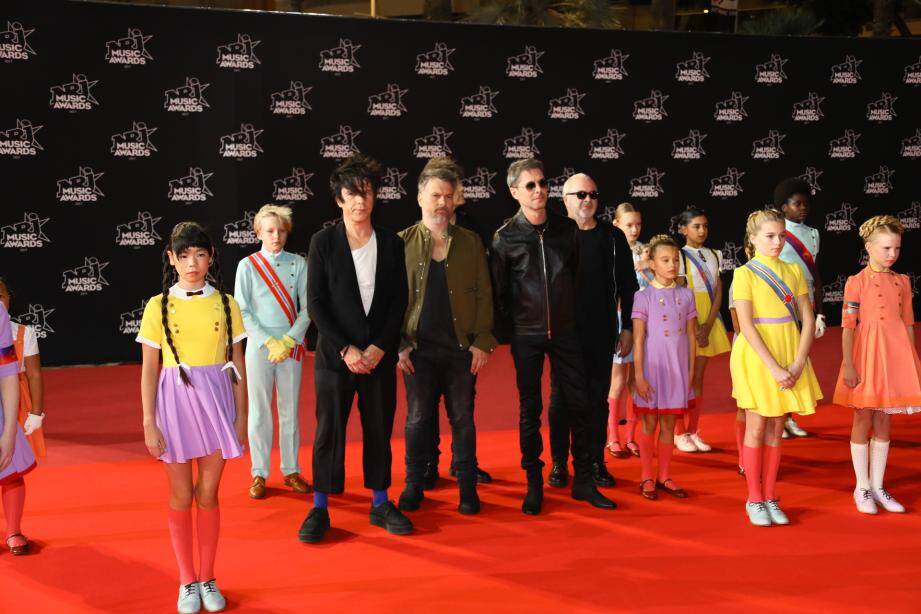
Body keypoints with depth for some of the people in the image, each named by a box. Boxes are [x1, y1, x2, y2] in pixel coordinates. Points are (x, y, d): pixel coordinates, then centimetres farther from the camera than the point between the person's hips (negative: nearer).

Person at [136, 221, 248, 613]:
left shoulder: (226, 303, 1)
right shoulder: (158, 306, -2)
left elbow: (238, 363, 4)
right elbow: (149, 369, -2)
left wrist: (242, 414, 1)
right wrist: (149, 423, -6)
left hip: (216, 400, 1)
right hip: (175, 401, -1)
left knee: (208, 494, 8)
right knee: (182, 497, 8)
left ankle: (207, 579, 22)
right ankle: (187, 582, 22)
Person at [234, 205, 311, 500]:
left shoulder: (298, 263, 2)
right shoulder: (248, 265, -1)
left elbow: (307, 307, 0)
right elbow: (242, 311, -4)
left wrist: (288, 341, -10)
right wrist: (269, 342, -12)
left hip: (291, 346, 1)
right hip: (259, 346, -1)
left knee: (290, 410, 8)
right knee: (259, 412, 3)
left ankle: (291, 470, 19)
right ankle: (259, 474, 13)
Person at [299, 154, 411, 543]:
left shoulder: (391, 244, 5)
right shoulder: (323, 242, -2)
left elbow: (399, 302, 4)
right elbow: (315, 304, -5)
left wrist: (379, 348, -8)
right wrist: (346, 350, -11)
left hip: (379, 356, 2)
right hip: (335, 356, -2)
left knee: (379, 431, 9)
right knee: (328, 432, 2)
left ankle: (380, 503, 23)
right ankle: (320, 509, 14)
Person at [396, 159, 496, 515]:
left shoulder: (471, 242, 7)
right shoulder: (402, 242, 3)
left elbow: (483, 294, 4)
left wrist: (483, 341, -4)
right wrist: (399, 344, -7)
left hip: (462, 348, 1)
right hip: (419, 349, -1)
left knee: (463, 420, 7)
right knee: (418, 419, 7)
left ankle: (467, 486, 17)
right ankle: (414, 485, 20)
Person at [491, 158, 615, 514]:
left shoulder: (567, 229, 2)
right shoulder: (505, 238, -5)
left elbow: (578, 274, 12)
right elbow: (498, 291, 0)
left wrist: (571, 315, 10)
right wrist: (510, 327, 1)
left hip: (564, 332, 2)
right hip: (526, 336, -2)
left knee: (579, 405, 3)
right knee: (530, 410, 6)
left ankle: (583, 481, 15)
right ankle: (534, 484, 17)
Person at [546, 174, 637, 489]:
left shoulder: (613, 236, 4)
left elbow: (627, 285, 7)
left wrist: (628, 328, 4)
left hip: (602, 333, 2)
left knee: (598, 398, 10)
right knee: (561, 398, 7)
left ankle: (596, 462, 21)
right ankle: (559, 463, 17)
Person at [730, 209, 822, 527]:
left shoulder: (793, 271, 7)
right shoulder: (745, 274, -6)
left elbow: (808, 319, 3)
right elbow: (746, 326, -13)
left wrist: (798, 363, -8)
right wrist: (774, 367, -18)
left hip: (789, 355, 4)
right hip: (756, 355, -4)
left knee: (776, 428, 9)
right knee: (757, 427, 2)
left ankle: (770, 497, 19)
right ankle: (754, 498, 13)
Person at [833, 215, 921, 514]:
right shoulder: (857, 282, -7)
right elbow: (848, 327, -9)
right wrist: (848, 365, -15)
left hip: (897, 356, 5)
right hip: (866, 355, -5)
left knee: (884, 422, 10)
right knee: (863, 420, 4)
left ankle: (877, 486, 19)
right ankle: (862, 488, 14)